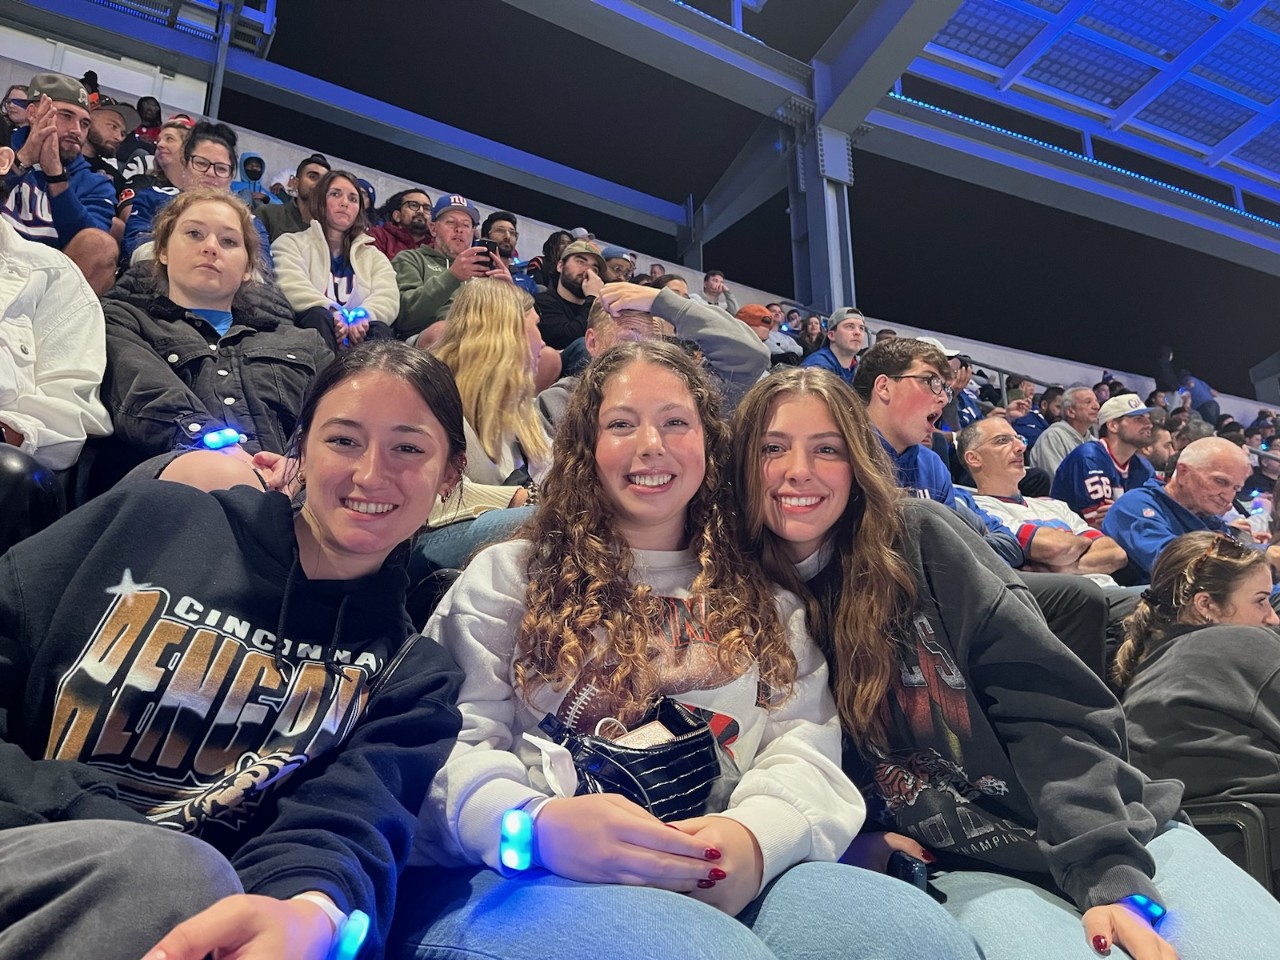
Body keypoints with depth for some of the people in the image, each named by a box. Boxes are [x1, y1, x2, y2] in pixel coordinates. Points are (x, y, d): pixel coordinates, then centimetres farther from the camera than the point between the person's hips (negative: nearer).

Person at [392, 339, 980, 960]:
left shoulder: (764, 598, 21)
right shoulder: (508, 576, 13)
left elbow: (805, 743, 8)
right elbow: (457, 742, 2)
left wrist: (757, 834, -17)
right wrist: (537, 825, -21)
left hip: (722, 883, 3)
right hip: (524, 882, -2)